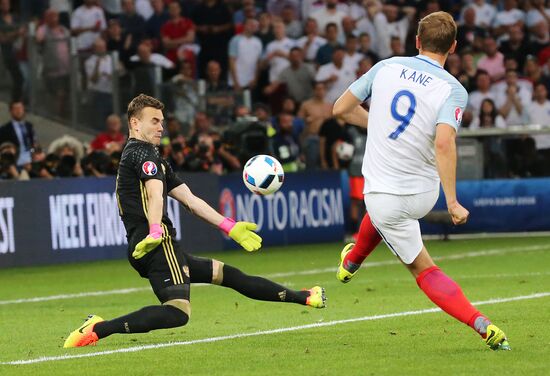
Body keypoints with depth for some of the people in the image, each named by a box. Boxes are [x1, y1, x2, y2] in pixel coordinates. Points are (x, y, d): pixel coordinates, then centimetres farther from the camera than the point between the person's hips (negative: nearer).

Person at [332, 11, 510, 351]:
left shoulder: (385, 68, -6)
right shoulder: (453, 90, -13)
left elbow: (340, 109, 3)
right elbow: (444, 143, -29)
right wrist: (452, 202, -27)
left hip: (382, 193, -2)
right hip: (424, 193, 2)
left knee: (423, 269, 15)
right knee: (383, 206, 36)